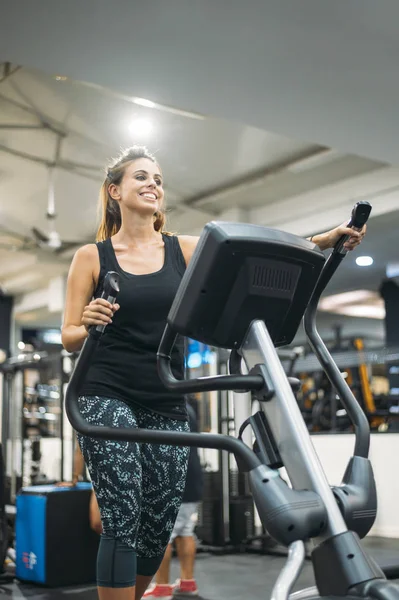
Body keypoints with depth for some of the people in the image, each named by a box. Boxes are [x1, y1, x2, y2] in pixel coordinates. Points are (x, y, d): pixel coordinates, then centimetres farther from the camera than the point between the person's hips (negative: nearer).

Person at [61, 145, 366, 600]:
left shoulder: (186, 250, 8)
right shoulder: (92, 257, 2)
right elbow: (70, 339, 1)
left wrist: (318, 242, -19)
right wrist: (88, 326, -22)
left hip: (167, 406, 3)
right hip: (107, 399, -3)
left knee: (159, 528, 6)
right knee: (122, 521, -12)